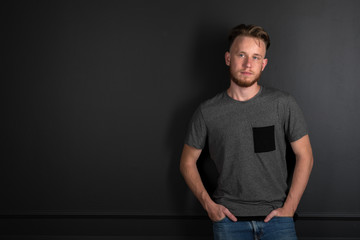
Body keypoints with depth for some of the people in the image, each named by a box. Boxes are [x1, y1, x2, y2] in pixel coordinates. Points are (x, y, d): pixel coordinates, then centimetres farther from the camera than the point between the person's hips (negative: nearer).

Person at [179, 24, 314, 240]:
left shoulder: (283, 104, -3)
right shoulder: (207, 112, -2)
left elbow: (305, 157, 2)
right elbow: (188, 161, 8)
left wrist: (289, 208, -4)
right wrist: (208, 204, -1)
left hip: (275, 215, 0)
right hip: (229, 217, 0)